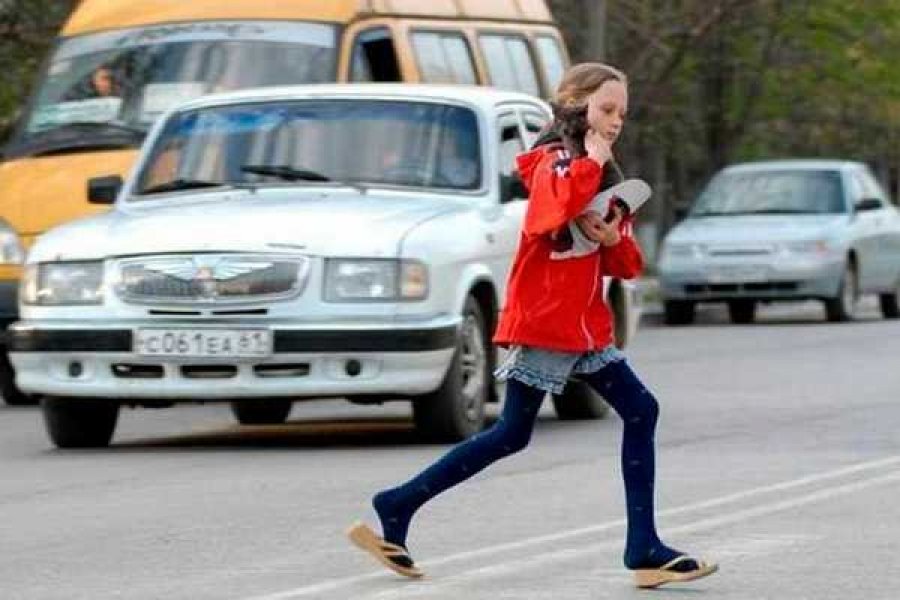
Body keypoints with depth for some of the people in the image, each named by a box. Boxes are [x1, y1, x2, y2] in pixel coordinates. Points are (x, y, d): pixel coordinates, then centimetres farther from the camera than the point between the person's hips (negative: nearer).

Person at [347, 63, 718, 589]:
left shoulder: (605, 174, 17)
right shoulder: (554, 161, -9)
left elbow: (626, 265, 16)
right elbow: (554, 210, -35)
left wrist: (614, 240, -7)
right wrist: (591, 163, -21)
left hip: (585, 324, 9)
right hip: (543, 321, -9)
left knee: (641, 411, 0)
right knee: (512, 435, -8)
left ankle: (644, 548, 1)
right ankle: (397, 509, -1)